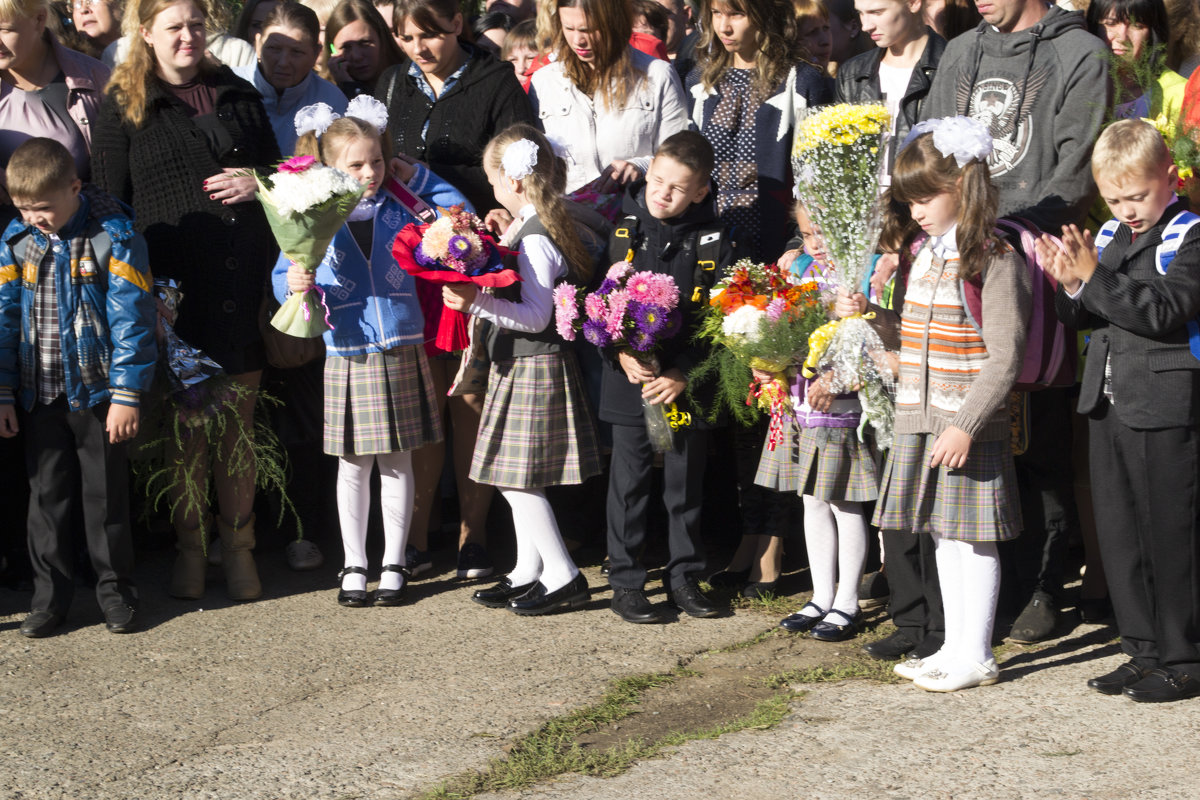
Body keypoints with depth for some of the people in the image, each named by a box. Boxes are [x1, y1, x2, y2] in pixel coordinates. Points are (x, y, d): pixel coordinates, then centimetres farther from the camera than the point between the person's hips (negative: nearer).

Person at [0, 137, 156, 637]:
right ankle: (50, 596, 19)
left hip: (96, 391, -3)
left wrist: (126, 395, -13)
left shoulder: (113, 238, -10)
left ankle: (115, 590, 20)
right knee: (47, 495, 9)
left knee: (105, 496, 6)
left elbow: (131, 319, -11)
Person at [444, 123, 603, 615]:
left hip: (532, 367, -10)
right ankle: (528, 573, 24)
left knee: (517, 479, -5)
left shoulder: (535, 239, -20)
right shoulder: (530, 228, 10)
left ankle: (563, 577, 1)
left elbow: (536, 316, -25)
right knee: (517, 478, 15)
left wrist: (478, 302, -30)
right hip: (521, 365, 10)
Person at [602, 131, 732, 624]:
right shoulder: (623, 227, 0)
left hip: (687, 382, 0)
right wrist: (623, 353, -11)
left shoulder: (713, 241, -3)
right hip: (630, 377, 0)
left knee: (687, 482, 10)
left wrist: (684, 373, -13)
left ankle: (684, 577, 23)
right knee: (629, 481, 4)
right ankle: (625, 582, 14)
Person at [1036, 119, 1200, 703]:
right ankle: (1143, 650, 23)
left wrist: (1094, 276, -25)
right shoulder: (1110, 235, 12)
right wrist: (1070, 285, -7)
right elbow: (1083, 318, 14)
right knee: (1117, 533, 12)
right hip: (1108, 404, 8)